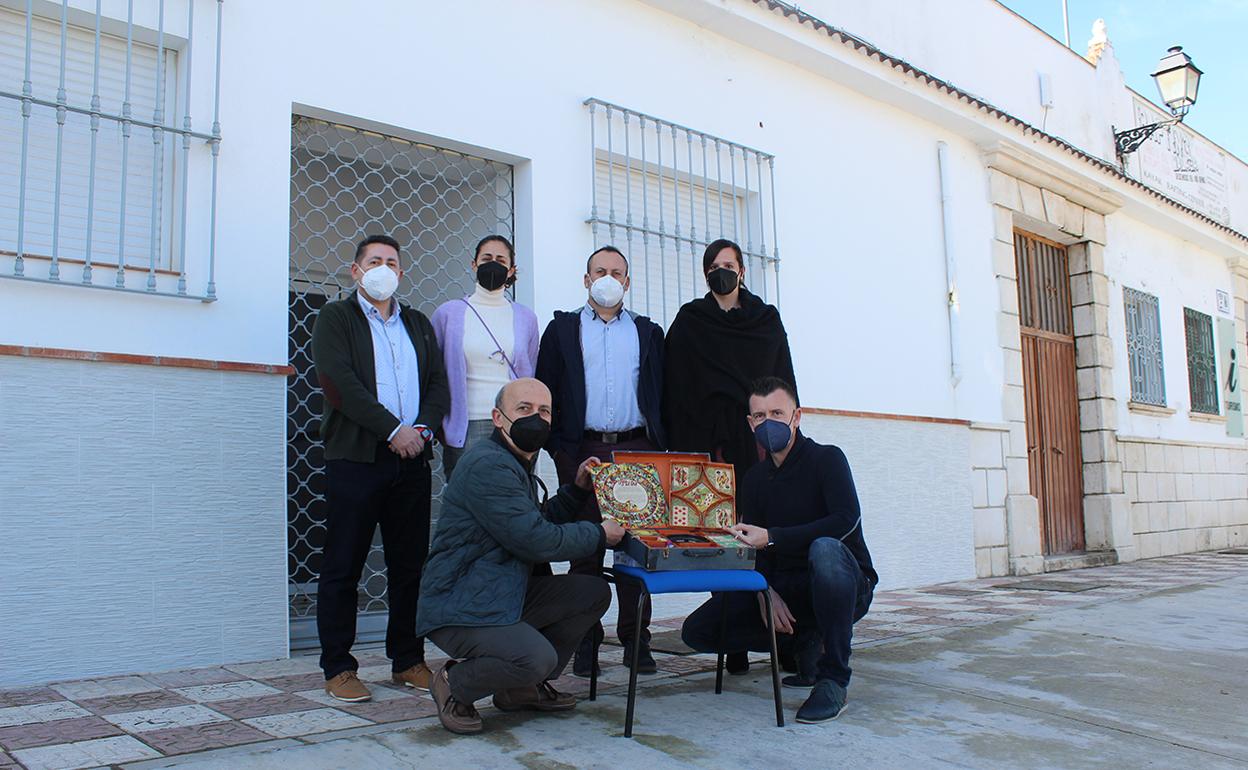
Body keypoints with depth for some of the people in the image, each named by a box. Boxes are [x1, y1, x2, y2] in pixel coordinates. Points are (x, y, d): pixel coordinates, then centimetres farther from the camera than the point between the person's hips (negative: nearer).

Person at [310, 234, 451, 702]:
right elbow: (338, 383, -9)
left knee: (411, 565, 7)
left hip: (412, 458, 4)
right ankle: (338, 669, 9)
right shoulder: (335, 318, 5)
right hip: (355, 457, -4)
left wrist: (423, 427, -7)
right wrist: (393, 430, -14)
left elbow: (439, 384, 12)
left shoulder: (418, 324, 20)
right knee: (343, 567, 1)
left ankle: (408, 661, 16)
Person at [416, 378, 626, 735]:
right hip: (459, 609, -11)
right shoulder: (488, 465, -20)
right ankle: (454, 685, 0)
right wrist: (600, 534, -9)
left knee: (594, 592, 4)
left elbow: (539, 521, 24)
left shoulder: (516, 464, 16)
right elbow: (537, 541, -23)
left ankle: (523, 688, 14)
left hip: (506, 596, 11)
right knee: (537, 656, -31)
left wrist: (577, 488, 12)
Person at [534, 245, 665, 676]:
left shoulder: (648, 332, 17)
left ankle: (635, 639, 9)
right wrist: (562, 451, -4)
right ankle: (585, 641, 10)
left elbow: (660, 394, 13)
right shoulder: (563, 329, 13)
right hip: (582, 452, -1)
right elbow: (546, 393, 7)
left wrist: (658, 449, 1)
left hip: (637, 450, 1)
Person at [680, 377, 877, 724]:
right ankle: (805, 641, 7)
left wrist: (771, 537, -31)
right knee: (697, 630, -8)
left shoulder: (826, 459, -9)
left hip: (848, 587, -5)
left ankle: (834, 679, -26)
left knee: (825, 549, -41)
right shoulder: (755, 479, 8)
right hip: (783, 588, 6)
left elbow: (846, 520, -27)